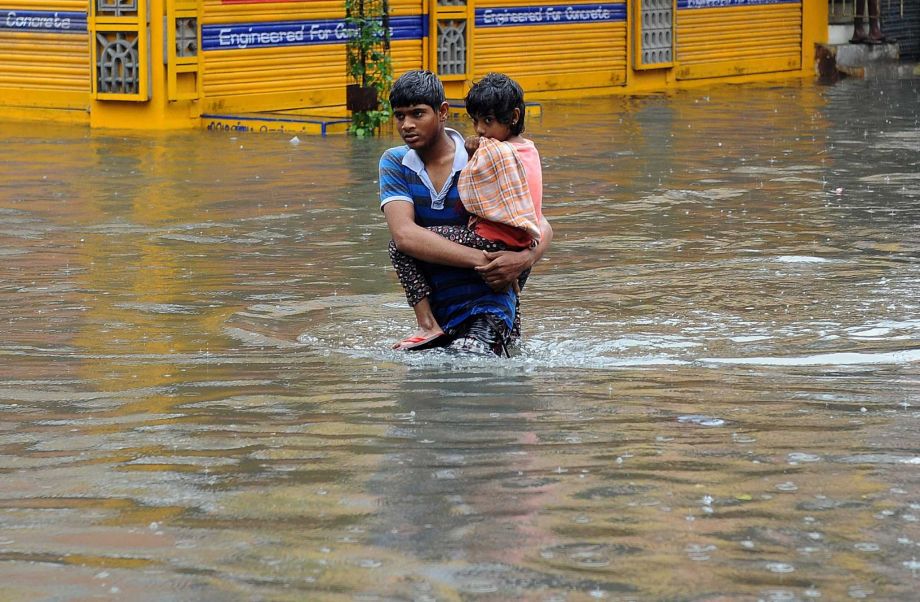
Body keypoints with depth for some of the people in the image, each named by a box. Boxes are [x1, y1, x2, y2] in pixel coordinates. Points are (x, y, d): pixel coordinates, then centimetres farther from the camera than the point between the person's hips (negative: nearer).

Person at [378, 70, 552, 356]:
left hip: (487, 300, -4)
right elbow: (404, 235, -18)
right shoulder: (395, 164, -1)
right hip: (435, 308, 4)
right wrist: (479, 260, -27)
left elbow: (542, 228, -5)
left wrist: (525, 258, -30)